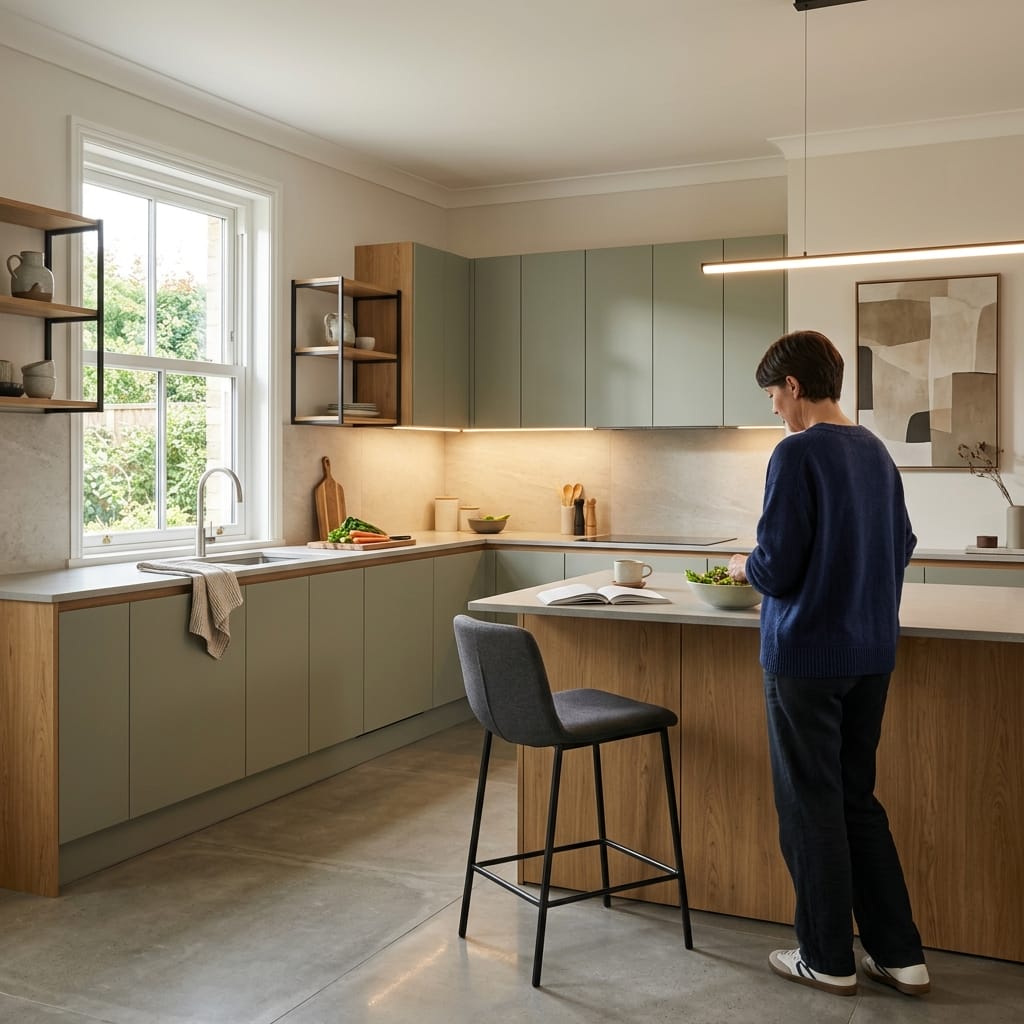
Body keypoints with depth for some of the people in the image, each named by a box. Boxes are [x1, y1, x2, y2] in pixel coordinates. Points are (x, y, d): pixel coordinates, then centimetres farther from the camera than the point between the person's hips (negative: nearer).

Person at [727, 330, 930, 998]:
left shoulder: (798, 453, -15)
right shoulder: (876, 452, 7)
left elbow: (777, 567, -18)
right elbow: (902, 547, 15)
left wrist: (745, 567, 3)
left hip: (806, 654, -7)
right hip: (872, 652, 7)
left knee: (811, 805, 7)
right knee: (857, 798, 17)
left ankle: (828, 959, 20)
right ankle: (900, 954, 23)